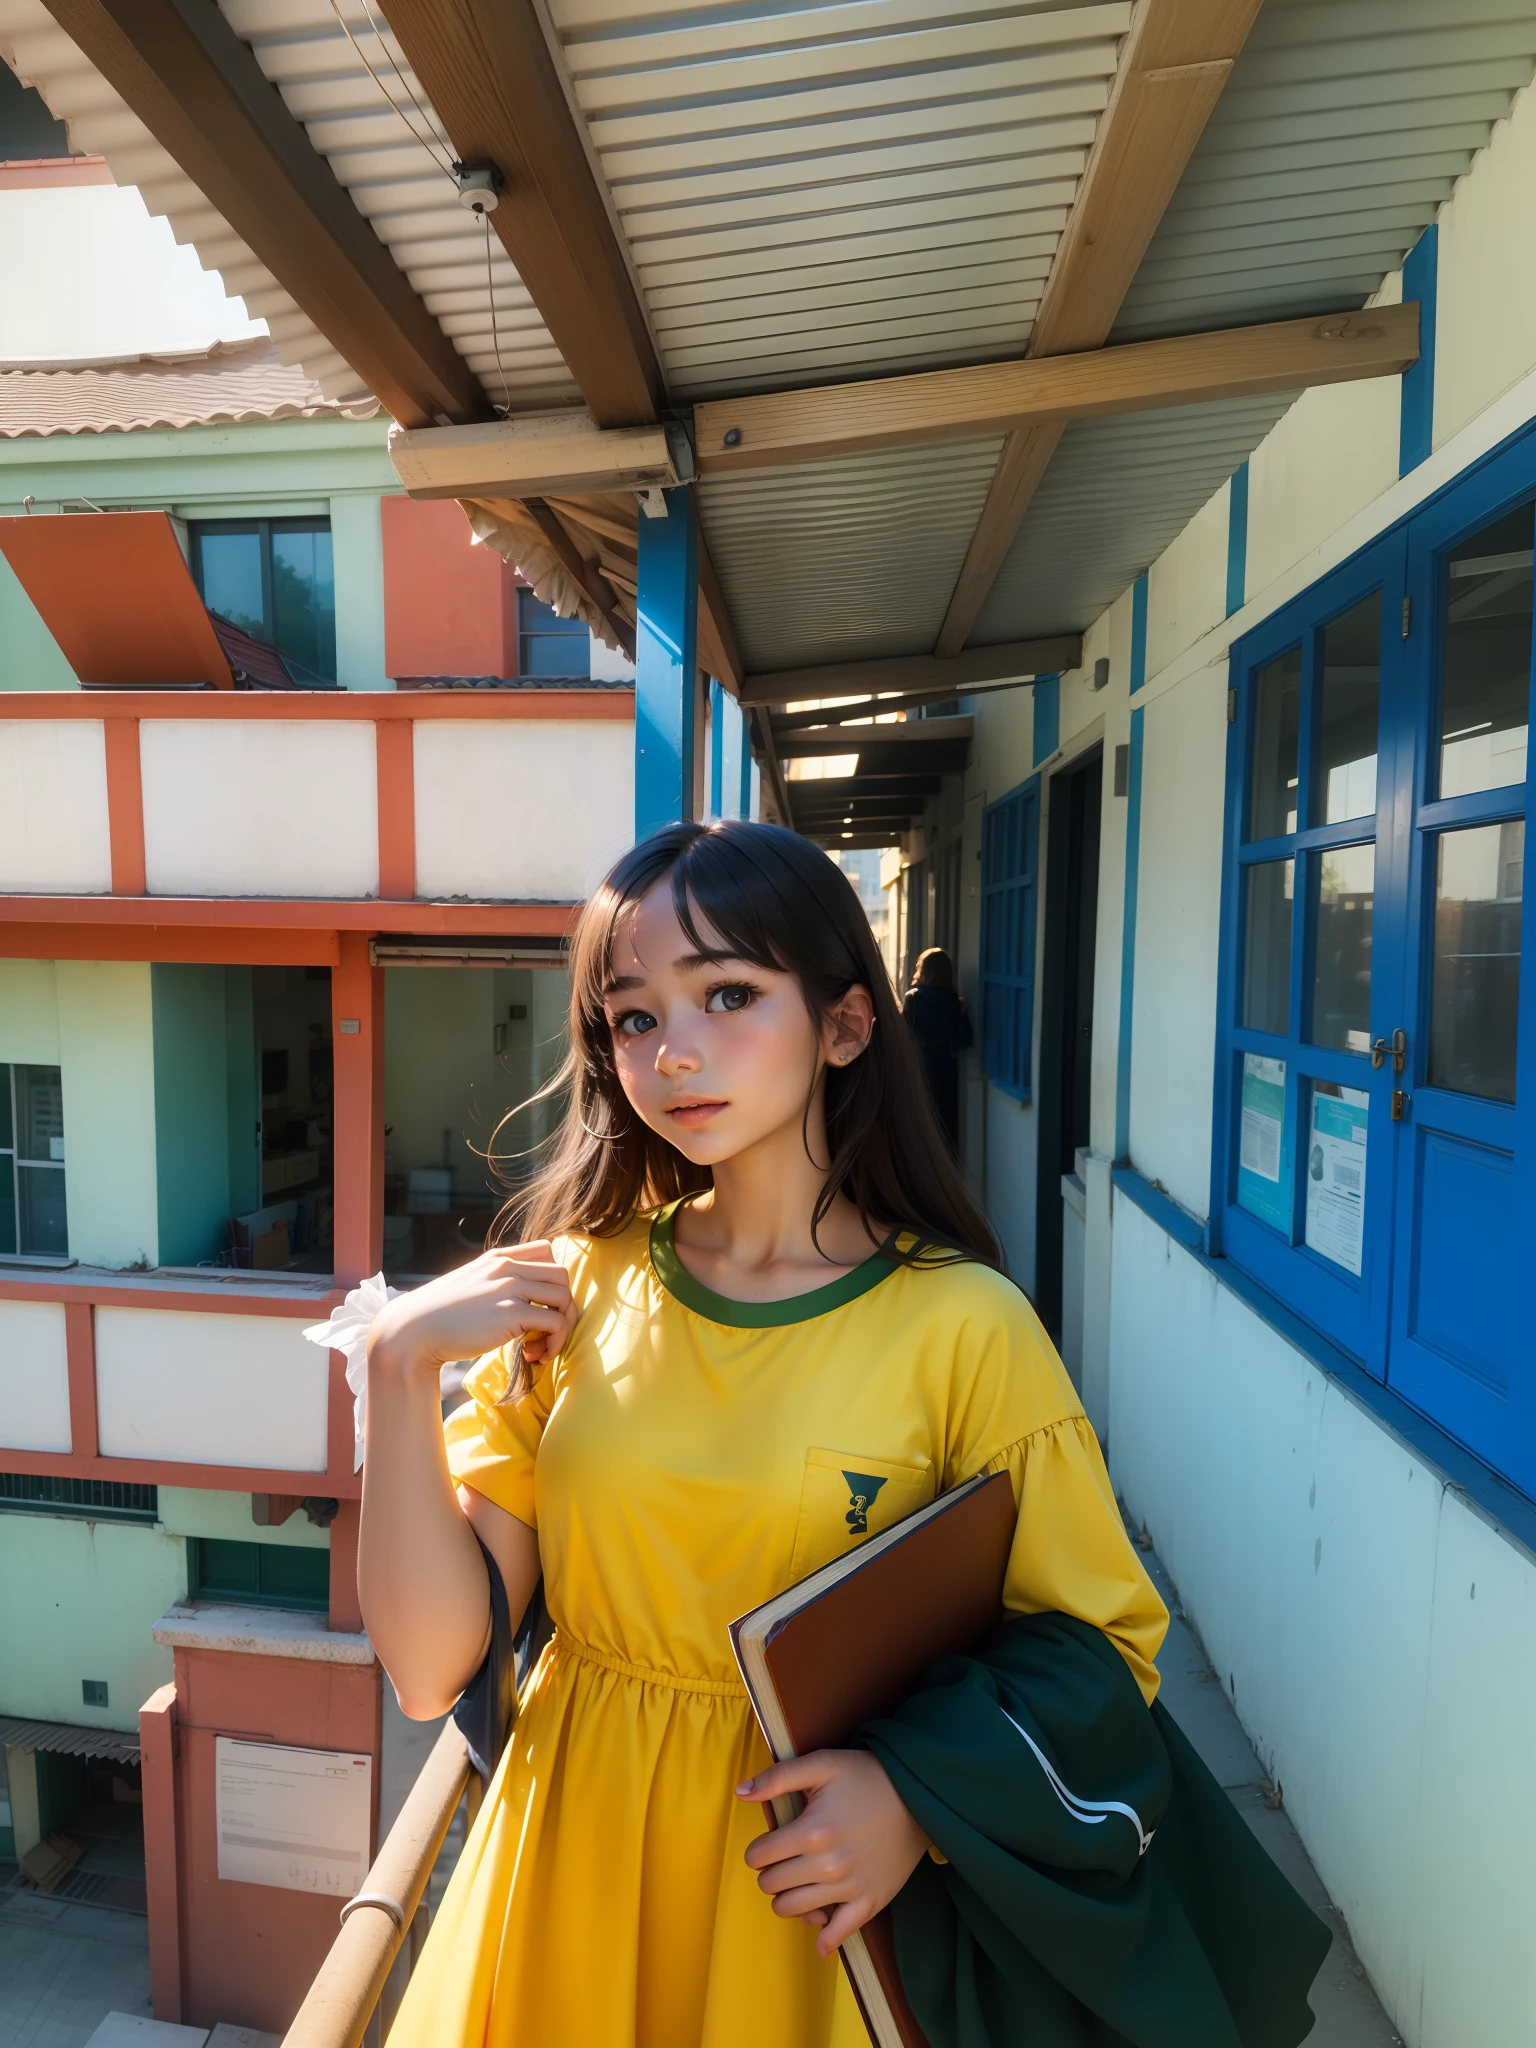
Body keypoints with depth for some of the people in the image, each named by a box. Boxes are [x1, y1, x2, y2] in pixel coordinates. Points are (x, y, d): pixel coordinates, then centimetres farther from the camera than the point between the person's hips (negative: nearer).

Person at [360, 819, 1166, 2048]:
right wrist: (402, 1368, -20)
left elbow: (1105, 1650, -6)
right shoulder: (577, 1285, -8)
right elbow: (433, 1667, -10)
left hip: (805, 1903, -2)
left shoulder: (960, 1324, -17)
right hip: (570, 1863, 3)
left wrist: (923, 1800, -20)